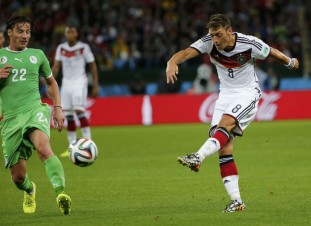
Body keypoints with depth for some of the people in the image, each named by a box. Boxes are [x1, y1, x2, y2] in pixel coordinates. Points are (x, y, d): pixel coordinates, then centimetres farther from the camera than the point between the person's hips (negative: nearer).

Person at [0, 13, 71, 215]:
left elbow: (51, 82, 27)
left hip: (34, 109, -1)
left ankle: (60, 192, -47)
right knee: (18, 177, 4)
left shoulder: (37, 55, 13)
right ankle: (29, 190, 40)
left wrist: (58, 108, 15)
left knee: (43, 147, -35)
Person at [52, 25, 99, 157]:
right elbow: (56, 66, 8)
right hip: (66, 83, 4)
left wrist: (95, 86, -3)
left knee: (79, 111, -18)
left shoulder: (84, 47, -3)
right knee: (68, 115, 2)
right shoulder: (61, 48, 9)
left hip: (79, 82, -4)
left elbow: (93, 66, 0)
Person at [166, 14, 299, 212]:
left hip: (248, 93, -4)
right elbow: (186, 52, -28)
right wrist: (172, 63, -50)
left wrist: (290, 62, 20)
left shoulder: (249, 43, -18)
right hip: (226, 94, 4)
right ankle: (236, 201, -9)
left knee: (225, 122, -32)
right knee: (225, 146, -9)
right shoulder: (209, 42, -12)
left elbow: (272, 52, 1)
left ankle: (198, 157, -51)